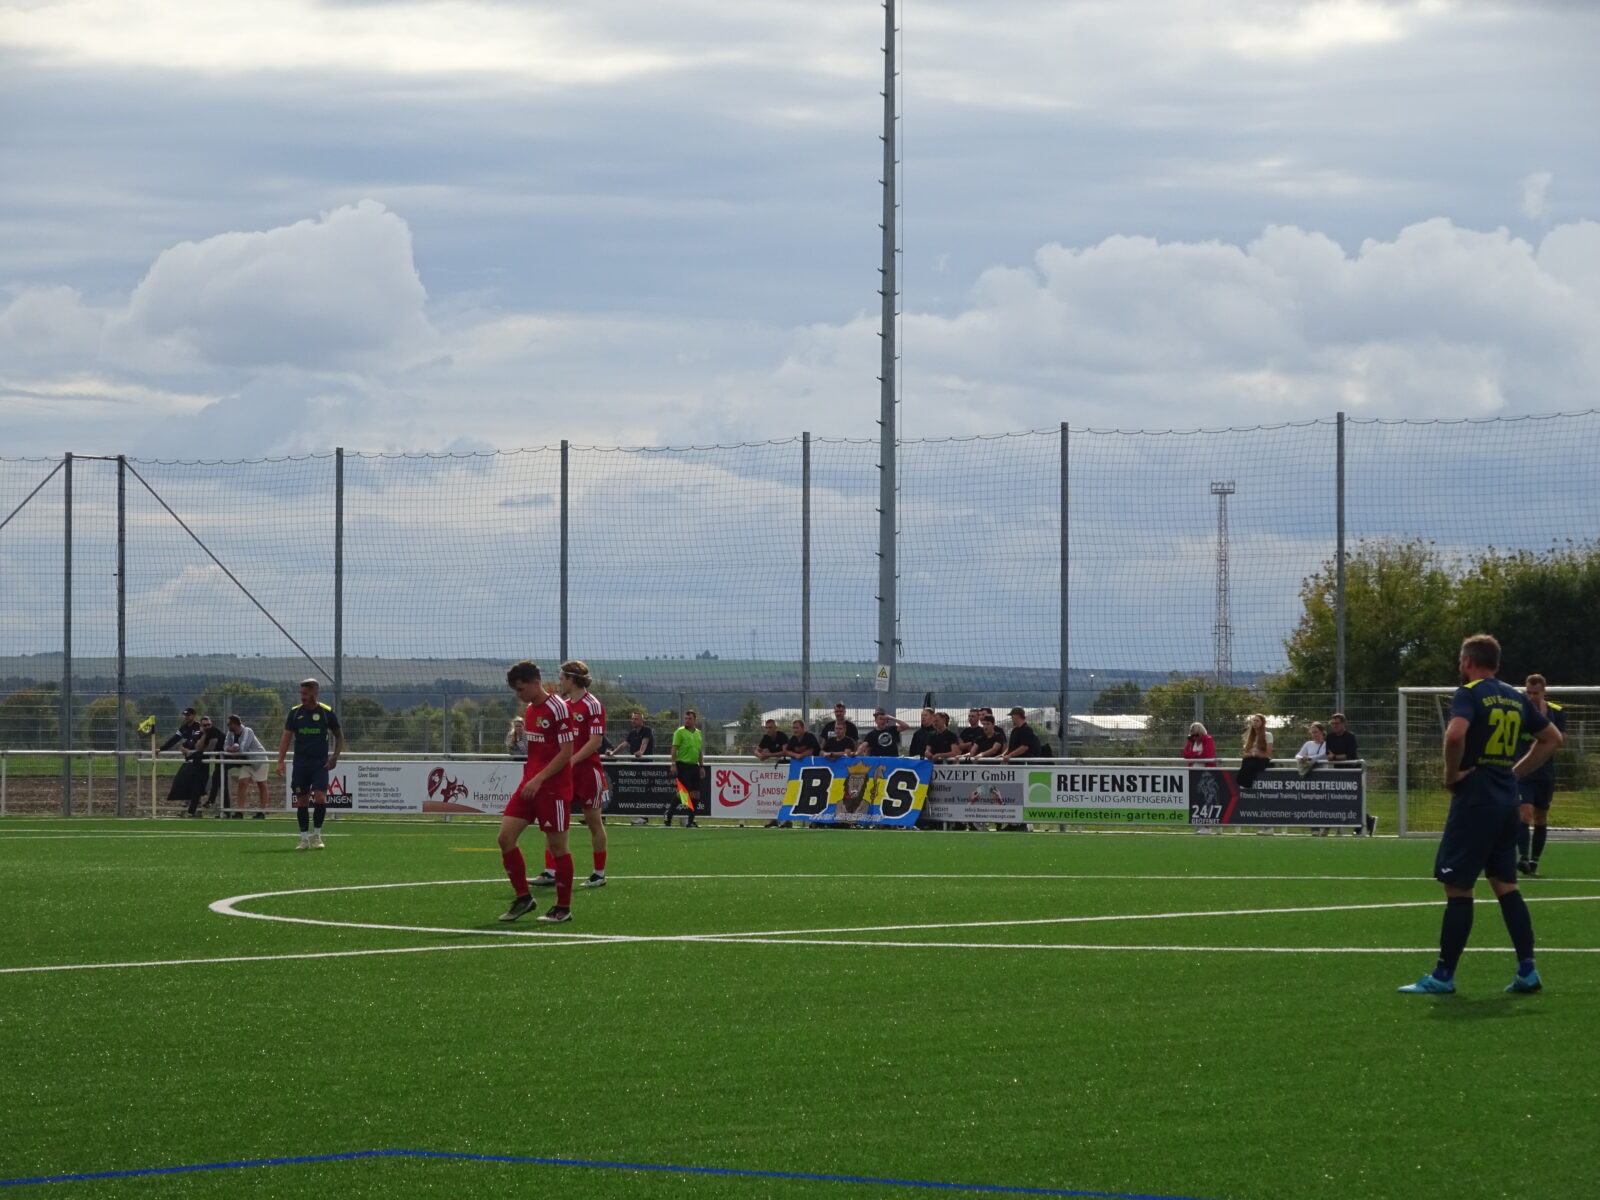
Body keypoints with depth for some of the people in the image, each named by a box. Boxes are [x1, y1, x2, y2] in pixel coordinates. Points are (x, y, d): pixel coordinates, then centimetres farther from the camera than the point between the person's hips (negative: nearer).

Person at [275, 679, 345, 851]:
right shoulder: (295, 712, 3)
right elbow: (286, 737, 5)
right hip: (300, 764, 2)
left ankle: (316, 835, -2)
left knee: (320, 797, -15)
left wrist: (335, 757, -2)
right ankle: (304, 838, 11)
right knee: (301, 801, 3)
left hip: (320, 764, -2)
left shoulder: (327, 712, -2)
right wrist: (280, 761, -3)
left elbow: (339, 735, 9)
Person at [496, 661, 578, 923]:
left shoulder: (558, 708, -14)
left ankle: (563, 907, 11)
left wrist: (539, 779, -20)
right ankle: (523, 898, 11)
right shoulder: (529, 709, 13)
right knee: (505, 837, 0)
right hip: (530, 783, 8)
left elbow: (566, 752, -17)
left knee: (557, 845, 0)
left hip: (553, 788, -8)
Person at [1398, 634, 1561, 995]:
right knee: (1504, 883, 13)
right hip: (1506, 800, 7)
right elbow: (1552, 738, 20)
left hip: (1474, 799, -7)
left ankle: (1443, 975, 0)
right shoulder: (1516, 698, 12)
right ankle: (1527, 970, 8)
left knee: (1457, 887, -3)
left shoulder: (1469, 694, -10)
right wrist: (1516, 771, 16)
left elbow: (1455, 734, -29)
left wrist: (1452, 773, -13)